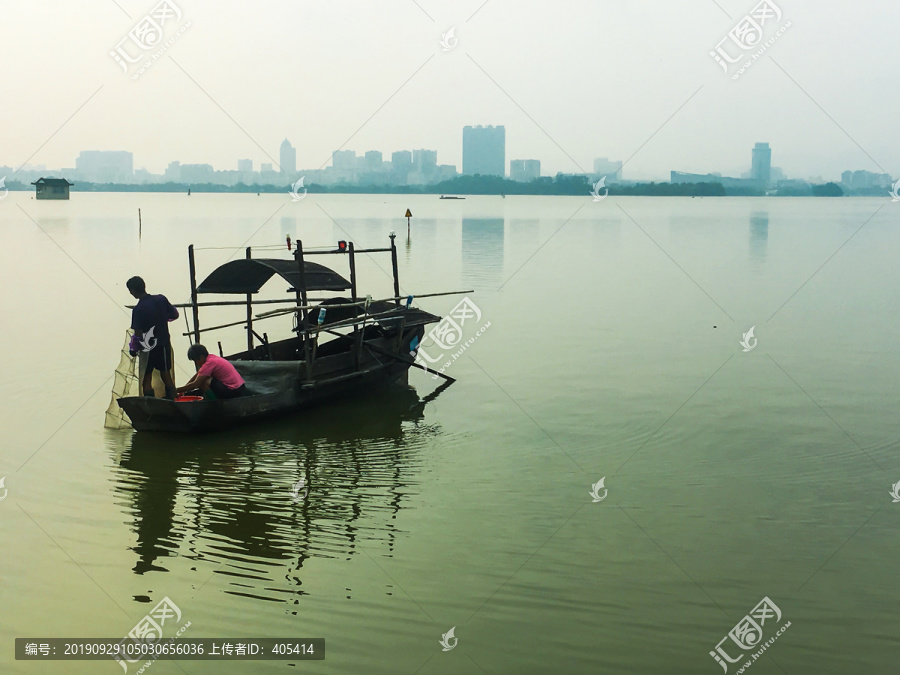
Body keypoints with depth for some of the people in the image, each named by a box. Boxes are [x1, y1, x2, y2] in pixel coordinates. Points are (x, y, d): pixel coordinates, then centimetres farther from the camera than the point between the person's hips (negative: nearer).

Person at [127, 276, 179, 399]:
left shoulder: (138, 309, -19)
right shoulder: (161, 299, -7)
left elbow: (138, 334, -18)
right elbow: (175, 315, 4)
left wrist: (133, 349, -2)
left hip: (147, 348, -5)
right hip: (164, 344, 5)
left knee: (146, 379, 6)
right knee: (166, 375, 17)